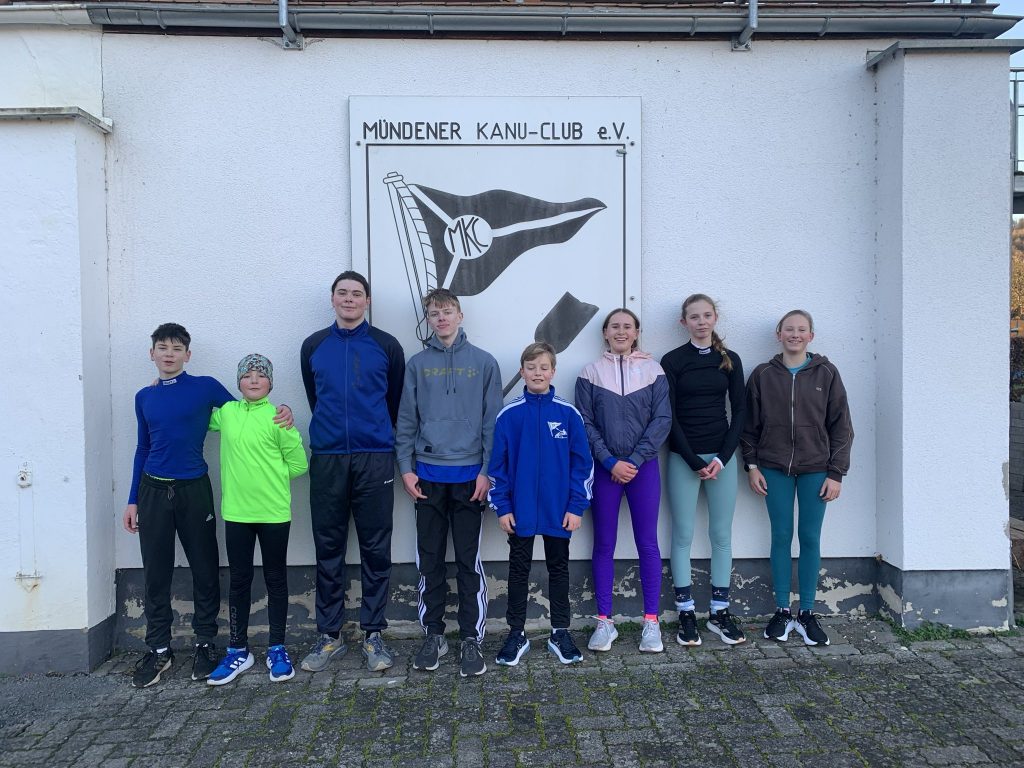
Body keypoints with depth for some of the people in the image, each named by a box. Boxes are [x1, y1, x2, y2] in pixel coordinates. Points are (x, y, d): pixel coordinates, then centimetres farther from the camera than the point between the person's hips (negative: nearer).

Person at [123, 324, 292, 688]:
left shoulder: (206, 387, -2)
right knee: (156, 573, 7)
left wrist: (282, 412, -13)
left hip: (194, 490, -2)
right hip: (153, 491, 3)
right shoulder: (145, 397, 9)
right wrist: (133, 501, 13)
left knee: (204, 570, 4)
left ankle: (205, 644, 19)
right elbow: (143, 448, 14)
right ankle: (158, 648, 20)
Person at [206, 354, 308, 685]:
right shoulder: (226, 412, 5)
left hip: (274, 512, -3)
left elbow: (298, 463, -4)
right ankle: (238, 651, 25)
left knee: (275, 579, 10)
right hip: (236, 512, 3)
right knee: (239, 581, 12)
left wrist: (269, 478, -2)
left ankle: (277, 650, 22)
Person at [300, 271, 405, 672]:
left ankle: (373, 634, 15)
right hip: (326, 459, 2)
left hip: (374, 459, -2)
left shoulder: (386, 346, 2)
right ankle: (329, 635, 18)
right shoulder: (313, 346, 9)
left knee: (376, 549, 3)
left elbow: (396, 401, 10)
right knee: (328, 549, 7)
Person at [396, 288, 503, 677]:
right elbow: (406, 420, 7)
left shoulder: (484, 362, 2)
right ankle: (433, 634, 22)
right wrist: (406, 467, 0)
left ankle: (472, 639, 14)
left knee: (469, 561, 3)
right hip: (428, 475, 2)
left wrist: (487, 471, -6)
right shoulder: (417, 364, 7)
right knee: (430, 560, 9)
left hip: (469, 475, -2)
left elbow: (492, 421, 0)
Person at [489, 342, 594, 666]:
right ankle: (516, 634, 24)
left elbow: (582, 463, -2)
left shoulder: (568, 414, -4)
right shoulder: (508, 415, -4)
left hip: (559, 511, 0)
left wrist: (577, 506, -6)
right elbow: (497, 464, -1)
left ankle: (560, 633, 26)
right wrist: (501, 506, -4)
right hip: (520, 511, 0)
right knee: (519, 570, 11)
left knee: (558, 569, 13)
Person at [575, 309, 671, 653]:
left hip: (644, 467, 0)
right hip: (604, 468, 0)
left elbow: (662, 420, -2)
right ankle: (605, 621, 14)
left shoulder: (653, 371, 3)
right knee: (604, 545, 5)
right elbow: (585, 423, -1)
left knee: (648, 544, 4)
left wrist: (635, 460, -10)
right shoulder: (590, 373, 3)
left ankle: (651, 621, 14)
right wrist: (610, 462, -11)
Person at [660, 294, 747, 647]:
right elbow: (669, 416, -5)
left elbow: (738, 411, 5)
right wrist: (694, 462, -10)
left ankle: (719, 612, 16)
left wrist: (722, 458, -6)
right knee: (683, 534, 1)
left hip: (722, 455, 3)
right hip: (683, 457, -2)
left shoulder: (730, 360, 7)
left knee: (721, 534, 6)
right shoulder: (672, 361, -1)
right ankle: (686, 614, 10)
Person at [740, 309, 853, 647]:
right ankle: (782, 612, 15)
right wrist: (752, 466, 0)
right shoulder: (762, 375, 3)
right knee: (781, 537, 4)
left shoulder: (826, 374, 2)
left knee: (810, 538, 4)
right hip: (775, 469, 0)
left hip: (815, 470, 0)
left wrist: (836, 473, -2)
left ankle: (807, 613, 15)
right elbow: (750, 424, 6)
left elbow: (841, 426, 2)